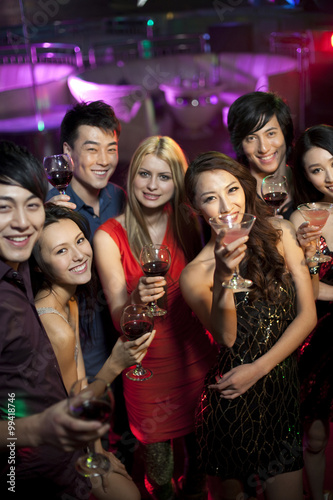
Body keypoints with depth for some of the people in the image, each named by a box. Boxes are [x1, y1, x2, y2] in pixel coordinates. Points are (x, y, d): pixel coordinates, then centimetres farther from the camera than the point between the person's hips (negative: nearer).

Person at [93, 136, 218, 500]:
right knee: (158, 460, 8)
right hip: (147, 364, -3)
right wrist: (137, 300, -37)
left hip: (196, 354, 3)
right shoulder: (109, 235, -14)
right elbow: (119, 318, -16)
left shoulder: (186, 222, -3)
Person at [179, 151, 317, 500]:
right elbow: (227, 338, -18)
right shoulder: (195, 274, -8)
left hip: (284, 390, 2)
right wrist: (223, 278, -33)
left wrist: (259, 367, -9)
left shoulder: (279, 232, -2)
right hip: (232, 403, -2)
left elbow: (307, 314, -3)